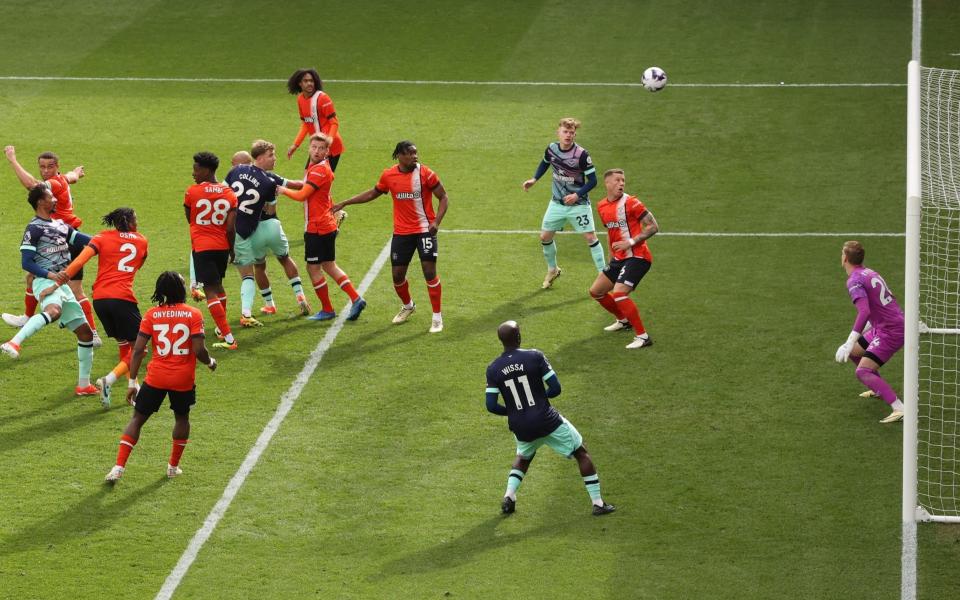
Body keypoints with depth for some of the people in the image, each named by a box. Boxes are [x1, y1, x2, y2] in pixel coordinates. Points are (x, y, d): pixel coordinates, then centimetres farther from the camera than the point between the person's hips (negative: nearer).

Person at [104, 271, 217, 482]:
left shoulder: (151, 315, -2)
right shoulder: (193, 314, -6)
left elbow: (138, 350, -5)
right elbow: (199, 350, -12)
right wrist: (210, 362, 10)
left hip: (155, 378, 0)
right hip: (183, 379, 0)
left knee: (137, 418, 9)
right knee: (182, 418, 24)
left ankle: (119, 467, -2)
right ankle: (173, 466, 30)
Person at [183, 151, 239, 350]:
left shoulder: (192, 192, -9)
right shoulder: (229, 194, -1)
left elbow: (189, 218, 7)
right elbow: (230, 228, -5)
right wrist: (232, 249, 9)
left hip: (201, 246, -5)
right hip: (222, 246, 5)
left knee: (211, 291, -5)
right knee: (218, 284, 26)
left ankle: (228, 338, -15)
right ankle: (222, 328, 38)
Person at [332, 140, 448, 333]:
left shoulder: (425, 173, -10)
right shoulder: (389, 175, -1)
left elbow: (443, 198, -4)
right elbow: (373, 193, 16)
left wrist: (436, 222, -17)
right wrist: (344, 203, 16)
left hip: (424, 230, -3)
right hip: (401, 232, 3)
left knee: (429, 271, -8)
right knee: (398, 274, 6)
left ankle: (437, 317, 4)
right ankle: (408, 306, 36)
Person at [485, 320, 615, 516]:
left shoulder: (493, 369, -4)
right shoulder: (534, 357, -11)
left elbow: (491, 406, -4)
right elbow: (556, 388, -10)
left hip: (520, 427, 4)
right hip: (547, 420, -4)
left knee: (523, 457, 35)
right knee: (581, 453, 14)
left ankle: (509, 496, 16)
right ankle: (598, 503, 12)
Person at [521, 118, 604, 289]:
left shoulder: (582, 154, -21)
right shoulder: (551, 149, -6)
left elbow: (592, 180, -16)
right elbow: (545, 163, 18)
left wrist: (577, 195, -27)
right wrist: (534, 179, 7)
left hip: (578, 204, -5)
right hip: (557, 203, 5)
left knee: (590, 237, -10)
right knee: (545, 237, 7)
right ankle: (552, 270, 31)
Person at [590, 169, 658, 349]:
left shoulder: (630, 203, -14)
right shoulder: (602, 207, 9)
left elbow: (653, 227, -14)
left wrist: (631, 242, -21)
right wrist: (611, 256, 22)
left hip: (637, 257, -8)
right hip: (619, 258, 8)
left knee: (619, 293, -23)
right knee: (596, 292, 15)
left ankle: (642, 336, -17)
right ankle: (623, 320, 37)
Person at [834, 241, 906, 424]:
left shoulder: (854, 281, -16)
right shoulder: (870, 273, 12)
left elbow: (864, 311, -30)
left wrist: (850, 342, -30)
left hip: (891, 331, -9)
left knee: (863, 371, -16)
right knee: (853, 352, 23)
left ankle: (900, 409, -26)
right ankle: (880, 389, 38)